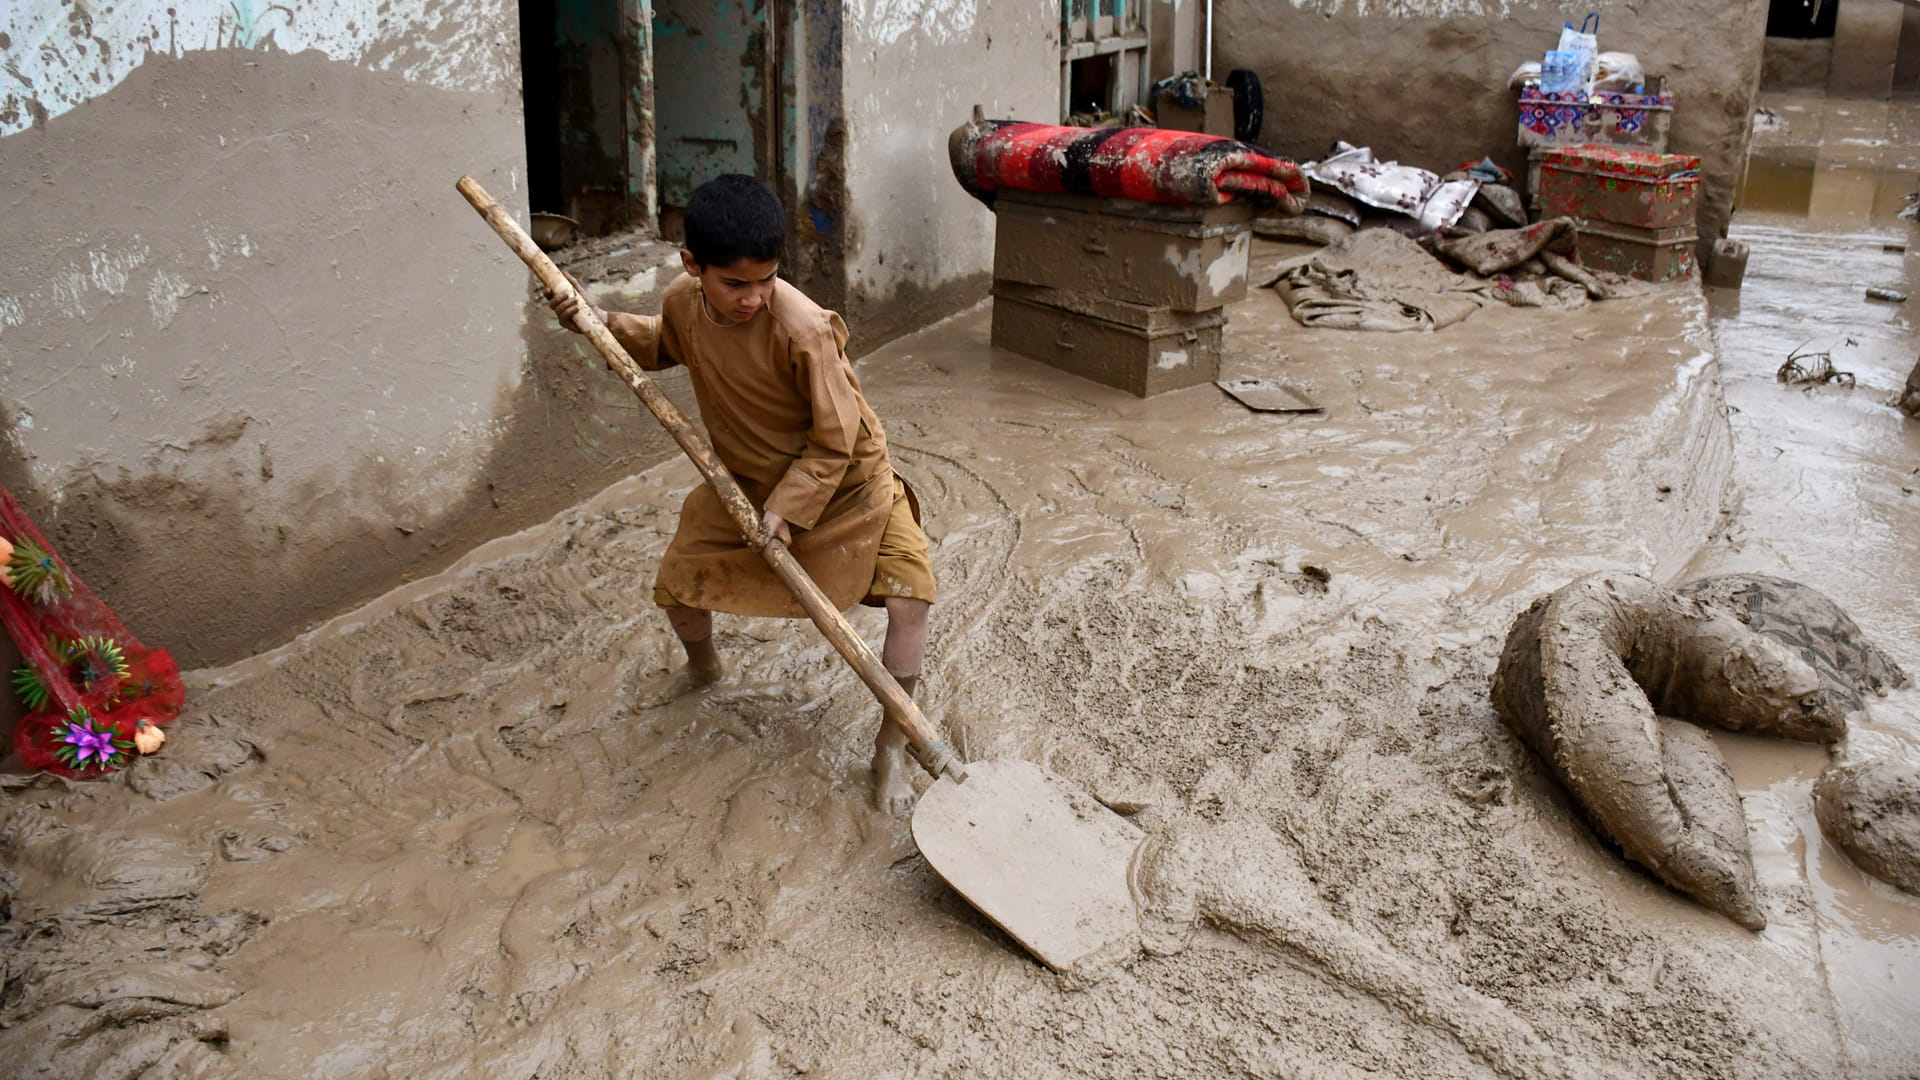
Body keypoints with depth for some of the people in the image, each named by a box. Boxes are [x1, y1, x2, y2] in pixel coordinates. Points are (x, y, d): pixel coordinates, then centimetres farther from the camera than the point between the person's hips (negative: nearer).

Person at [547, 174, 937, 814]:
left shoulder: (802, 330, -34)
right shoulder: (683, 302, -15)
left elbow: (834, 439, -25)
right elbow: (665, 346, 13)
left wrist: (788, 507, -28)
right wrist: (603, 323, -2)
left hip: (844, 482, -5)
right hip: (741, 480, 5)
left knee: (908, 598, -20)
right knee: (677, 584, 11)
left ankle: (891, 747, -3)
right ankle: (704, 667, 47)